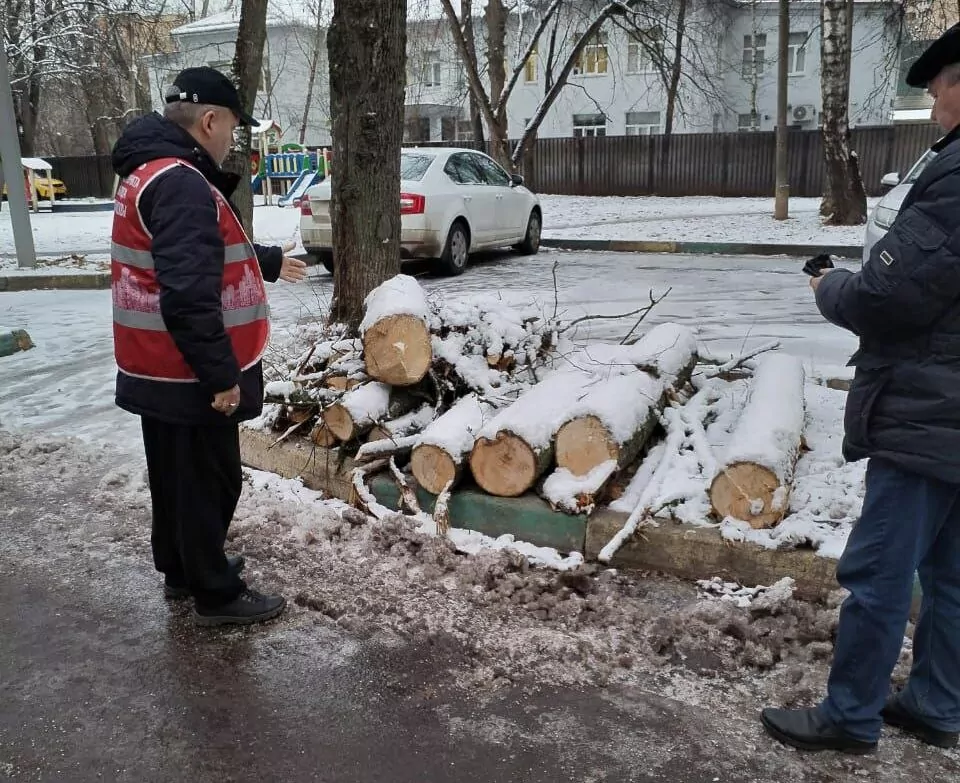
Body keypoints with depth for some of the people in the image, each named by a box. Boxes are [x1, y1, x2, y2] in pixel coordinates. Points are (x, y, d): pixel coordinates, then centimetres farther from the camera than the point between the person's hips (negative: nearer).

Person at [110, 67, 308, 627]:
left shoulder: (154, 173, 13)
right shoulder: (181, 185, -23)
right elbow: (189, 297, -30)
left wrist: (270, 262, 36)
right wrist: (221, 376, -25)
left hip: (163, 371, 10)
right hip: (190, 377, -10)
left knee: (177, 476, 21)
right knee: (207, 481, 3)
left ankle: (182, 570, 37)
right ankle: (217, 594, 18)